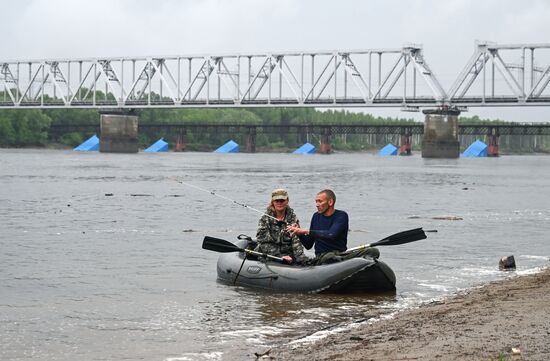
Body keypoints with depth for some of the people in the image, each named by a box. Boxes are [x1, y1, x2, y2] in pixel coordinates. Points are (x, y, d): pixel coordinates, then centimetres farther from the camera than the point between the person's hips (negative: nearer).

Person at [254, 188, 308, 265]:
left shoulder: (293, 218, 8)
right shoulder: (265, 219, 3)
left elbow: (296, 240, -2)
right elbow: (264, 242, -5)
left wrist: (300, 257, -19)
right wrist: (280, 256, -15)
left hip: (288, 254, 2)